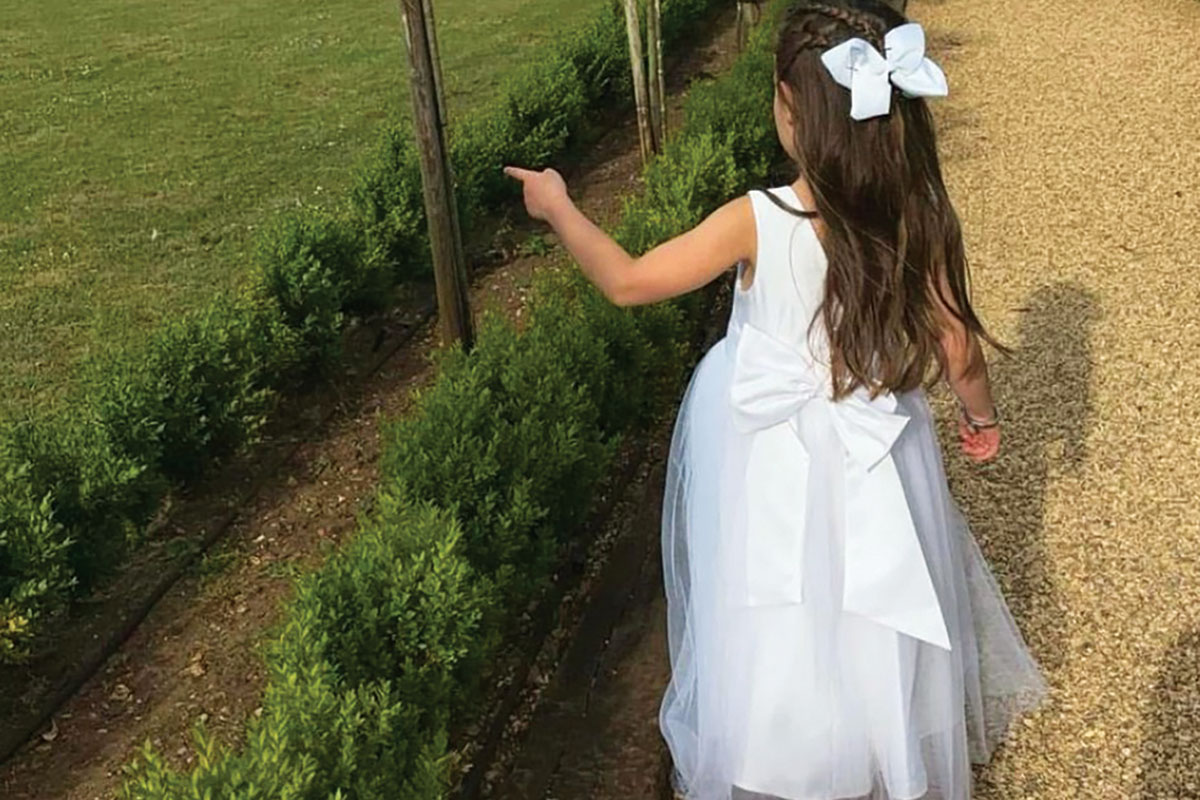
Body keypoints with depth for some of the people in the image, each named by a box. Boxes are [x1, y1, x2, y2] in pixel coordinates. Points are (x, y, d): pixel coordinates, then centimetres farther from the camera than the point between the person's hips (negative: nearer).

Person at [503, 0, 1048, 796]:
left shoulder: (757, 221, -24)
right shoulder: (921, 219, -16)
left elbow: (626, 282, -14)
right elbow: (957, 350, -7)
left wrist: (559, 206, 1)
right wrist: (982, 413, 15)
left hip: (776, 464, -2)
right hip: (874, 455, 3)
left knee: (783, 636, 18)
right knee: (876, 624, 24)